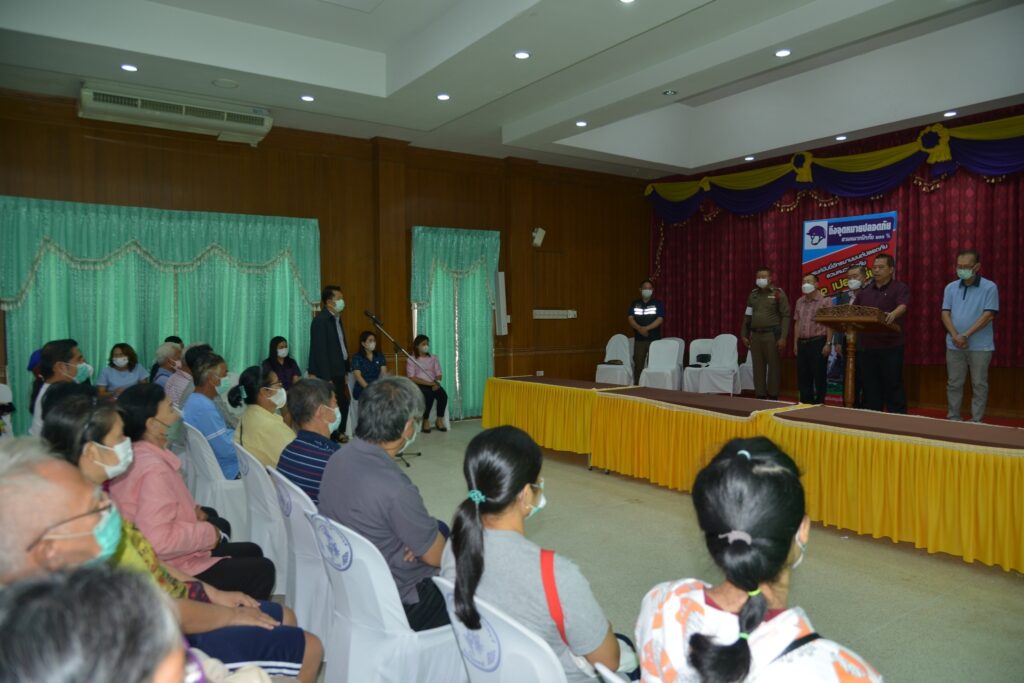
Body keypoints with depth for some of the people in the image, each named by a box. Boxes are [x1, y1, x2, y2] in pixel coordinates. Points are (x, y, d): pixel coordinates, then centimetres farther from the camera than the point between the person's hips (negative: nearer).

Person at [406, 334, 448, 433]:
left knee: (443, 395, -27)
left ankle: (440, 419, -11)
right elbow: (412, 378, -9)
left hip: (433, 384, 4)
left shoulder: (433, 358, 14)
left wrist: (436, 383, -15)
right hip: (419, 385, -4)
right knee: (429, 395, -34)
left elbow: (438, 375, 9)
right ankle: (426, 421, -16)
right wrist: (429, 383, -18)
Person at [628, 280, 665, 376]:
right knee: (638, 365, 2)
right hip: (639, 339, 2)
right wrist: (639, 328, -20)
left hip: (654, 339, -2)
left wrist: (646, 328, -21)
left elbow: (660, 320, -8)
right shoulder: (634, 304, 10)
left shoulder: (658, 304, 3)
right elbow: (630, 319, 0)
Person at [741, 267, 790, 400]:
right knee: (758, 366, 7)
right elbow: (747, 316, 16)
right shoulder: (753, 294, 12)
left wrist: (783, 337, -13)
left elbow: (786, 316, -6)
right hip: (755, 335, 5)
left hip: (772, 335, -4)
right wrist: (744, 334, 11)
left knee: (773, 366, 0)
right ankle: (760, 395, 14)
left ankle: (772, 396, 7)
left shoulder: (778, 294, -3)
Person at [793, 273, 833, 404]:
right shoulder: (800, 302, 13)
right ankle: (805, 404, 18)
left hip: (818, 342, -6)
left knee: (819, 376, 0)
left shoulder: (825, 301, -5)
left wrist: (828, 343, -14)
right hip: (802, 343, 6)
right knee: (803, 377, 9)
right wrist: (795, 343, 12)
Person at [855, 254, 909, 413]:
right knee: (870, 390, 9)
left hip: (890, 347, -5)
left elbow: (902, 306, -19)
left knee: (893, 387, -1)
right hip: (866, 347, 5)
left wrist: (892, 315, -40)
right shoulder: (865, 291, 16)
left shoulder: (900, 288, 0)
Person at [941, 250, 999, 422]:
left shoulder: (989, 287, -5)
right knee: (954, 384, 8)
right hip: (954, 345, 3)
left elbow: (988, 315, -12)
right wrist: (955, 336, -12)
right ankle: (953, 418, 18)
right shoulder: (951, 287, 7)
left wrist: (965, 335, -17)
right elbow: (945, 313, 3)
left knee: (979, 385, 4)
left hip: (980, 346, -3)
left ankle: (977, 421, 12)